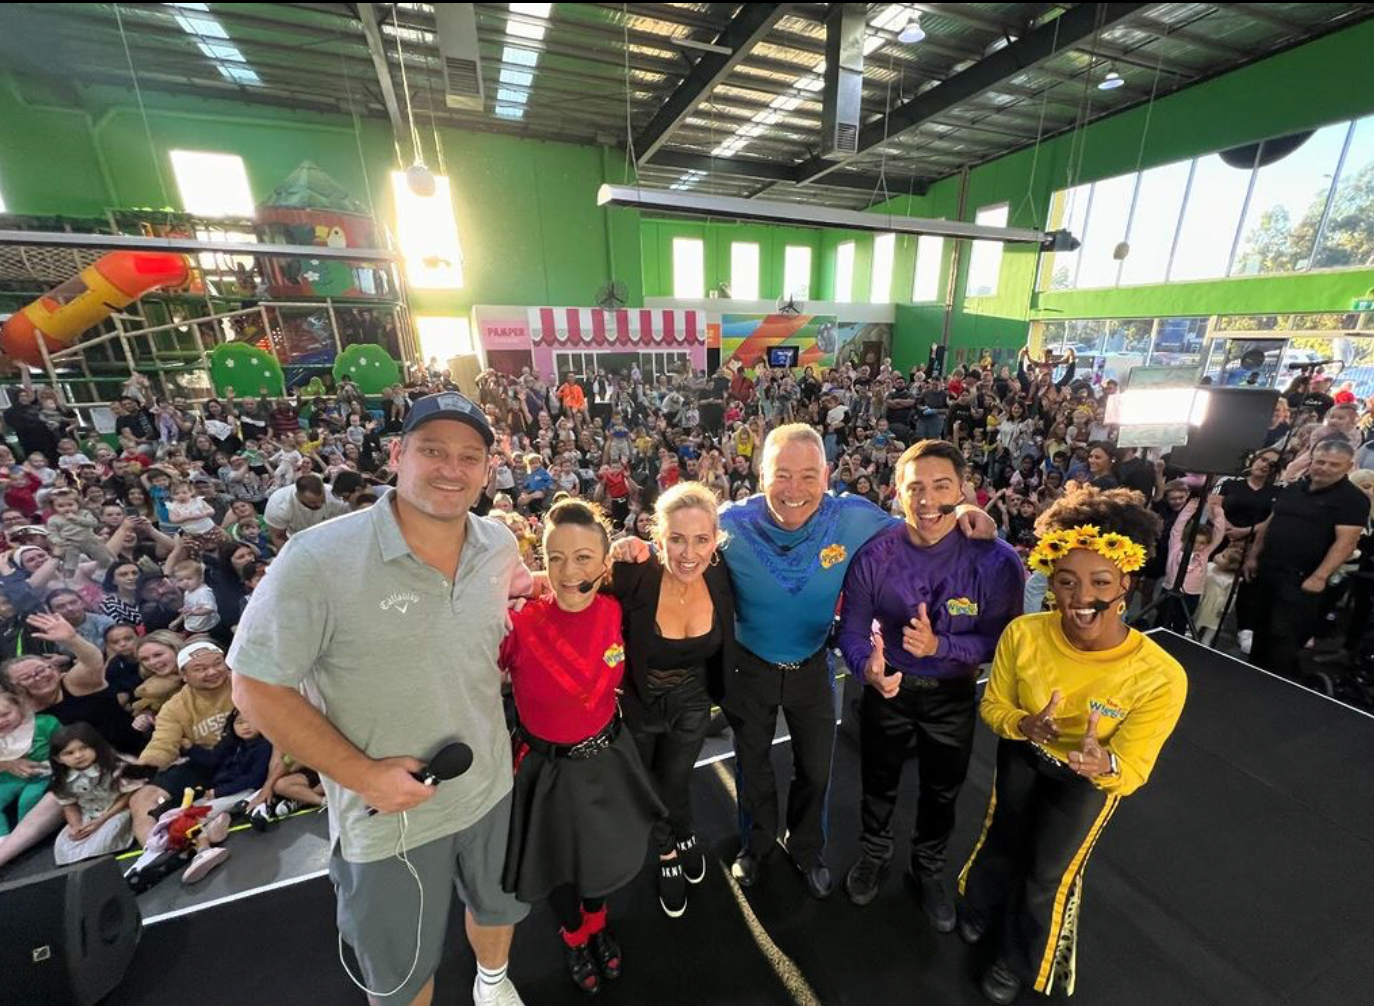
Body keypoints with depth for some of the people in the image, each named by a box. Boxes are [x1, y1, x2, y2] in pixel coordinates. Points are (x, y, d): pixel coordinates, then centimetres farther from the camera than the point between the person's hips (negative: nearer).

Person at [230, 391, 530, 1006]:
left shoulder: (501, 547, -10)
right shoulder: (318, 559, -24)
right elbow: (257, 687, -17)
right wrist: (362, 773, -20)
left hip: (491, 788, 5)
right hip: (388, 812, -4)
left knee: (499, 906, 33)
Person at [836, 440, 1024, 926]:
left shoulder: (997, 561, -26)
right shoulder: (873, 556, -25)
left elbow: (1000, 640, -17)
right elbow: (852, 630, -17)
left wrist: (939, 645, -34)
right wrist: (867, 668, -39)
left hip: (953, 694, 1)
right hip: (888, 686, 0)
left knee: (942, 792, 27)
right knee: (879, 782, 25)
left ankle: (928, 867, 59)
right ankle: (874, 853, 57)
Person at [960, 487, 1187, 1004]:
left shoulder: (1161, 676, -35)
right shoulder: (1023, 634, -30)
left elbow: (1131, 770, -25)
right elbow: (993, 706, -14)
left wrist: (1104, 763, -47)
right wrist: (1023, 725, -34)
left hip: (1091, 776, -1)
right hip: (1024, 753, 1)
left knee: (1049, 874, 16)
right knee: (1002, 845, 22)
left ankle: (1018, 961, 50)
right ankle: (981, 911, 58)